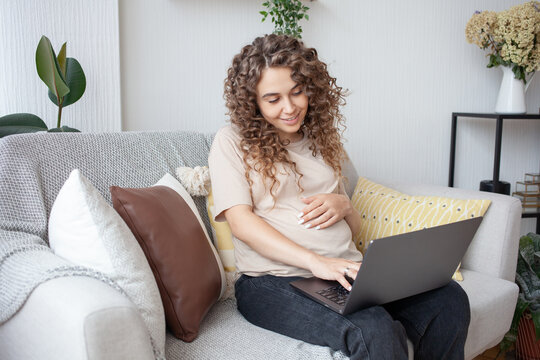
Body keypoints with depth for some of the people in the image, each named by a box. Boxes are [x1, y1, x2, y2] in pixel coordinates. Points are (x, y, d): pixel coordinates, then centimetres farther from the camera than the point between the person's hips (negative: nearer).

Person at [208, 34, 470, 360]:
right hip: (275, 281, -5)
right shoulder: (232, 142, 5)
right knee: (374, 332, -33)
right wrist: (315, 261, -20)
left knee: (449, 298, -20)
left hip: (347, 269, 5)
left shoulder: (323, 141, 20)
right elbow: (240, 222, -8)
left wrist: (344, 205, 0)